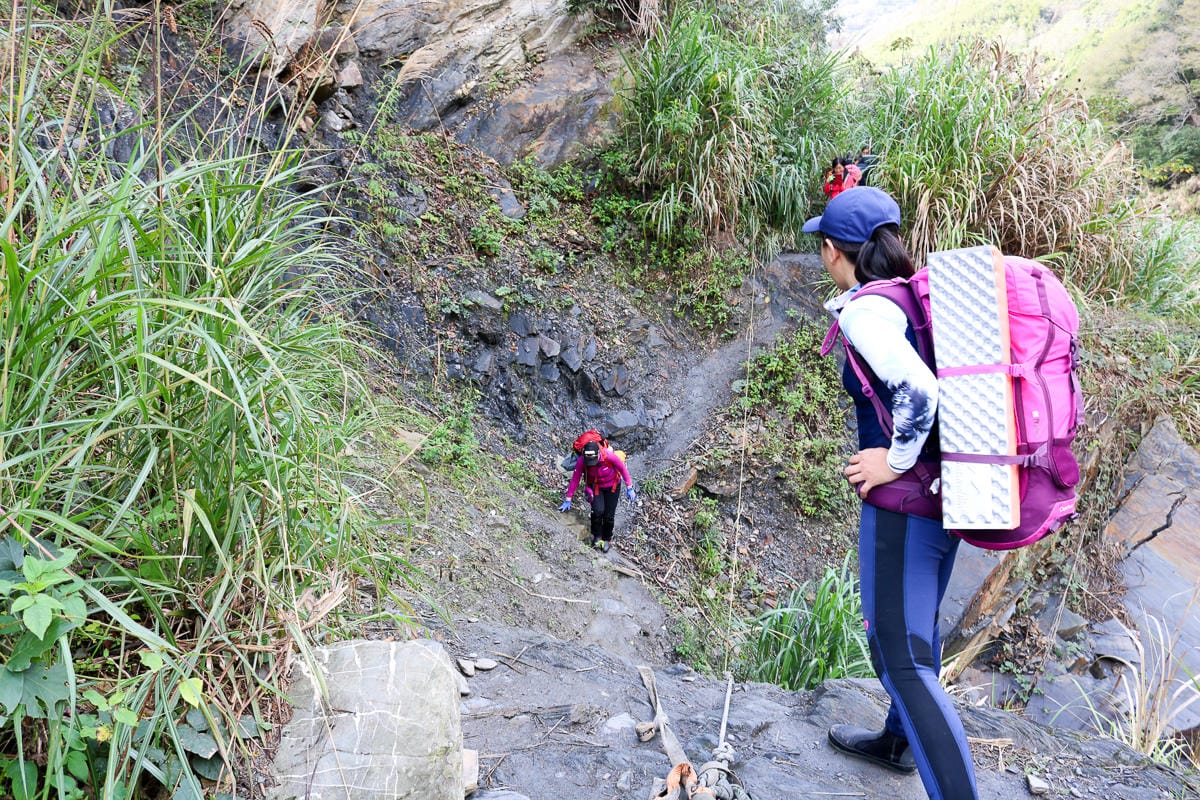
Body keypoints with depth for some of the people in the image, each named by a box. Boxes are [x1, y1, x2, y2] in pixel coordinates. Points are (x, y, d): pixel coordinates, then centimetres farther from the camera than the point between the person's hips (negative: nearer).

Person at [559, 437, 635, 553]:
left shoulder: (609, 455, -34)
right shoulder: (581, 461, -29)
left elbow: (623, 468, -18)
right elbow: (575, 479, -18)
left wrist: (629, 488, -12)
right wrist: (568, 500, -15)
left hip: (612, 486, 0)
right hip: (595, 486, 1)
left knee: (609, 516, 1)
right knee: (598, 511, -21)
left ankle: (607, 539, 27)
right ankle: (597, 537, 3)